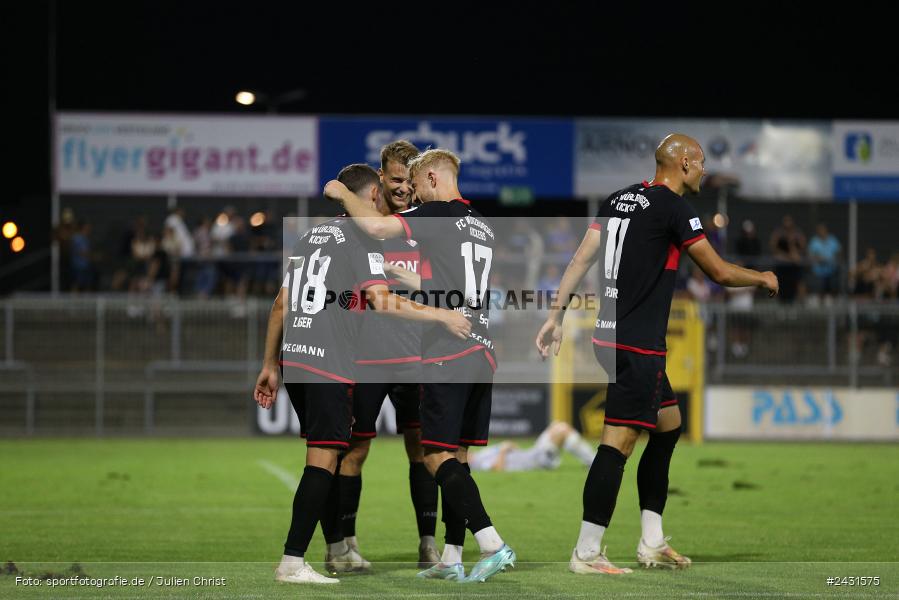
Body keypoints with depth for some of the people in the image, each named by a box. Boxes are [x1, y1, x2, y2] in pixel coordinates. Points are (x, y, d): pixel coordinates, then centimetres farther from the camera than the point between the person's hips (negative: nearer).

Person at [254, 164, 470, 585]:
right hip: (329, 365, -8)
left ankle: (338, 549, 26)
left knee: (327, 455, 18)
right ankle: (292, 562, -15)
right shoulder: (361, 235, -4)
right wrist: (442, 316, -7)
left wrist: (270, 366, 23)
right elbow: (381, 301, -15)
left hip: (293, 359, 8)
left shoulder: (311, 236, 20)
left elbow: (281, 305, 19)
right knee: (323, 460, -9)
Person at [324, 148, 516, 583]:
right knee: (456, 458, 11)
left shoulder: (439, 215, -8)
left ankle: (492, 544, -17)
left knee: (438, 457, -7)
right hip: (482, 353, 8)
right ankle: (451, 559, 12)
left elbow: (377, 227, -21)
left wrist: (342, 194, -4)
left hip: (446, 356, -8)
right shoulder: (483, 227, 18)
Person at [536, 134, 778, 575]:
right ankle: (586, 553, -9)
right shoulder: (674, 208, -11)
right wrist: (763, 279, 12)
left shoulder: (618, 200, 12)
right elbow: (720, 272, -6)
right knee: (619, 440, -9)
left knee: (669, 424, 18)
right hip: (638, 345, -9)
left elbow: (581, 259, 9)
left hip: (610, 335, 9)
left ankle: (652, 543, 20)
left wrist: (556, 315, 12)